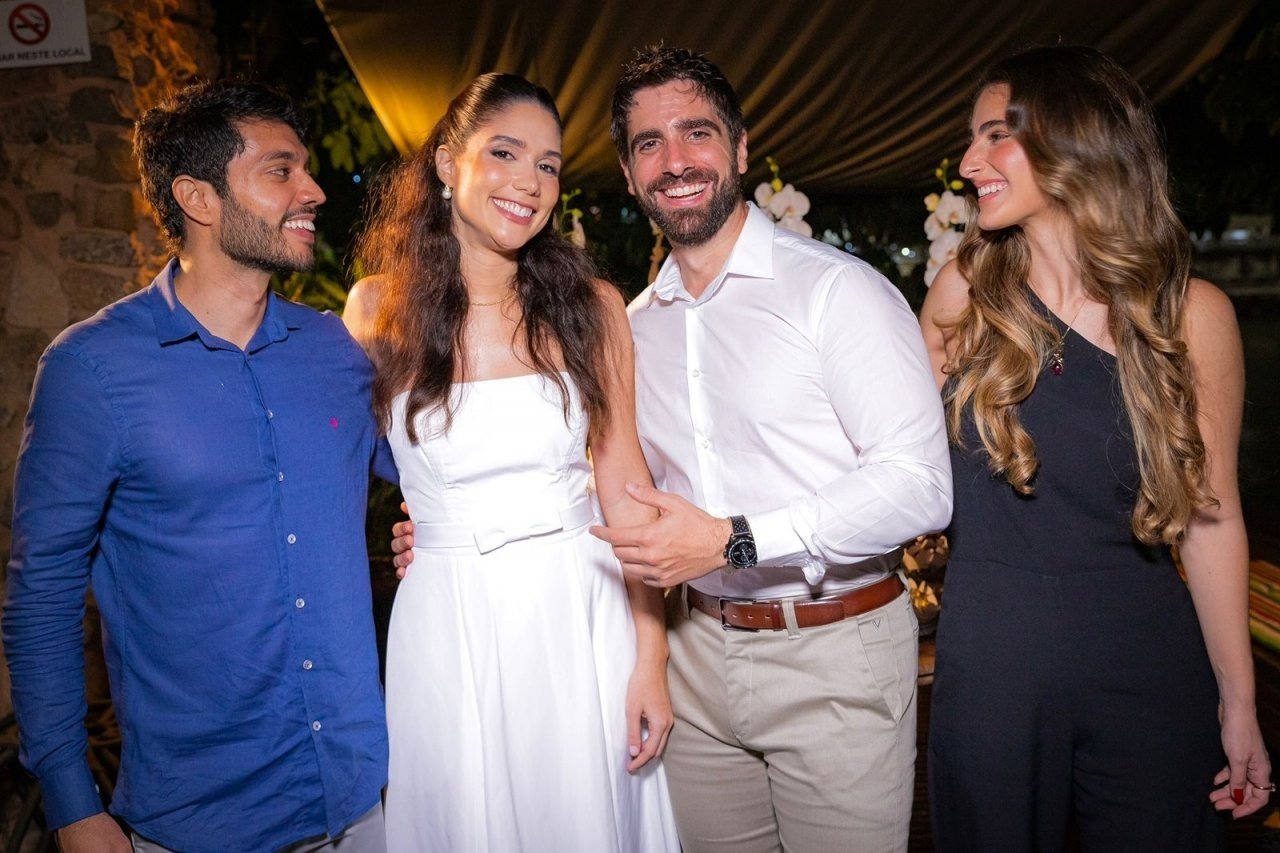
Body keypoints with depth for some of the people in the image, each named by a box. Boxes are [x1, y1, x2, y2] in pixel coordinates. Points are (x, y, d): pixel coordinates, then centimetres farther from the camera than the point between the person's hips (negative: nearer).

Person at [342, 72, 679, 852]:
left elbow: (625, 488, -2)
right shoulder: (379, 310, -3)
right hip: (447, 630, 0)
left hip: (580, 619, 1)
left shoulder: (591, 307, -2)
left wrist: (651, 659, -4)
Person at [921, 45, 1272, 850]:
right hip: (989, 662, 1)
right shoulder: (967, 292, -2)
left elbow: (1211, 518, 0)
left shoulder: (1191, 312, -6)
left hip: (1147, 663, 0)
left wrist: (1238, 702, 3)